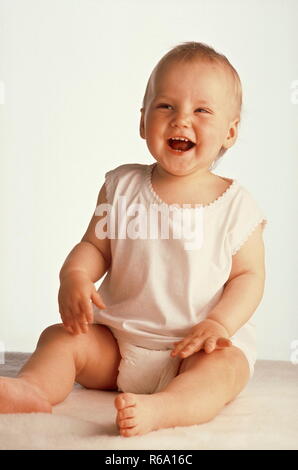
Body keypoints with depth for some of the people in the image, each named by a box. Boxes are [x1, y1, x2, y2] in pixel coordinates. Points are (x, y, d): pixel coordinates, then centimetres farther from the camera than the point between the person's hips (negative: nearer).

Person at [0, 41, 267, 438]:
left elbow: (249, 276, -3)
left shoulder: (236, 205, -4)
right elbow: (94, 246, 5)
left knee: (224, 366, -31)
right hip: (116, 340, 3)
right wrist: (75, 276, -18)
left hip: (198, 346, -2)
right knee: (61, 337, -13)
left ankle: (161, 408, -52)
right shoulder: (122, 187, 2)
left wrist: (218, 323, -19)